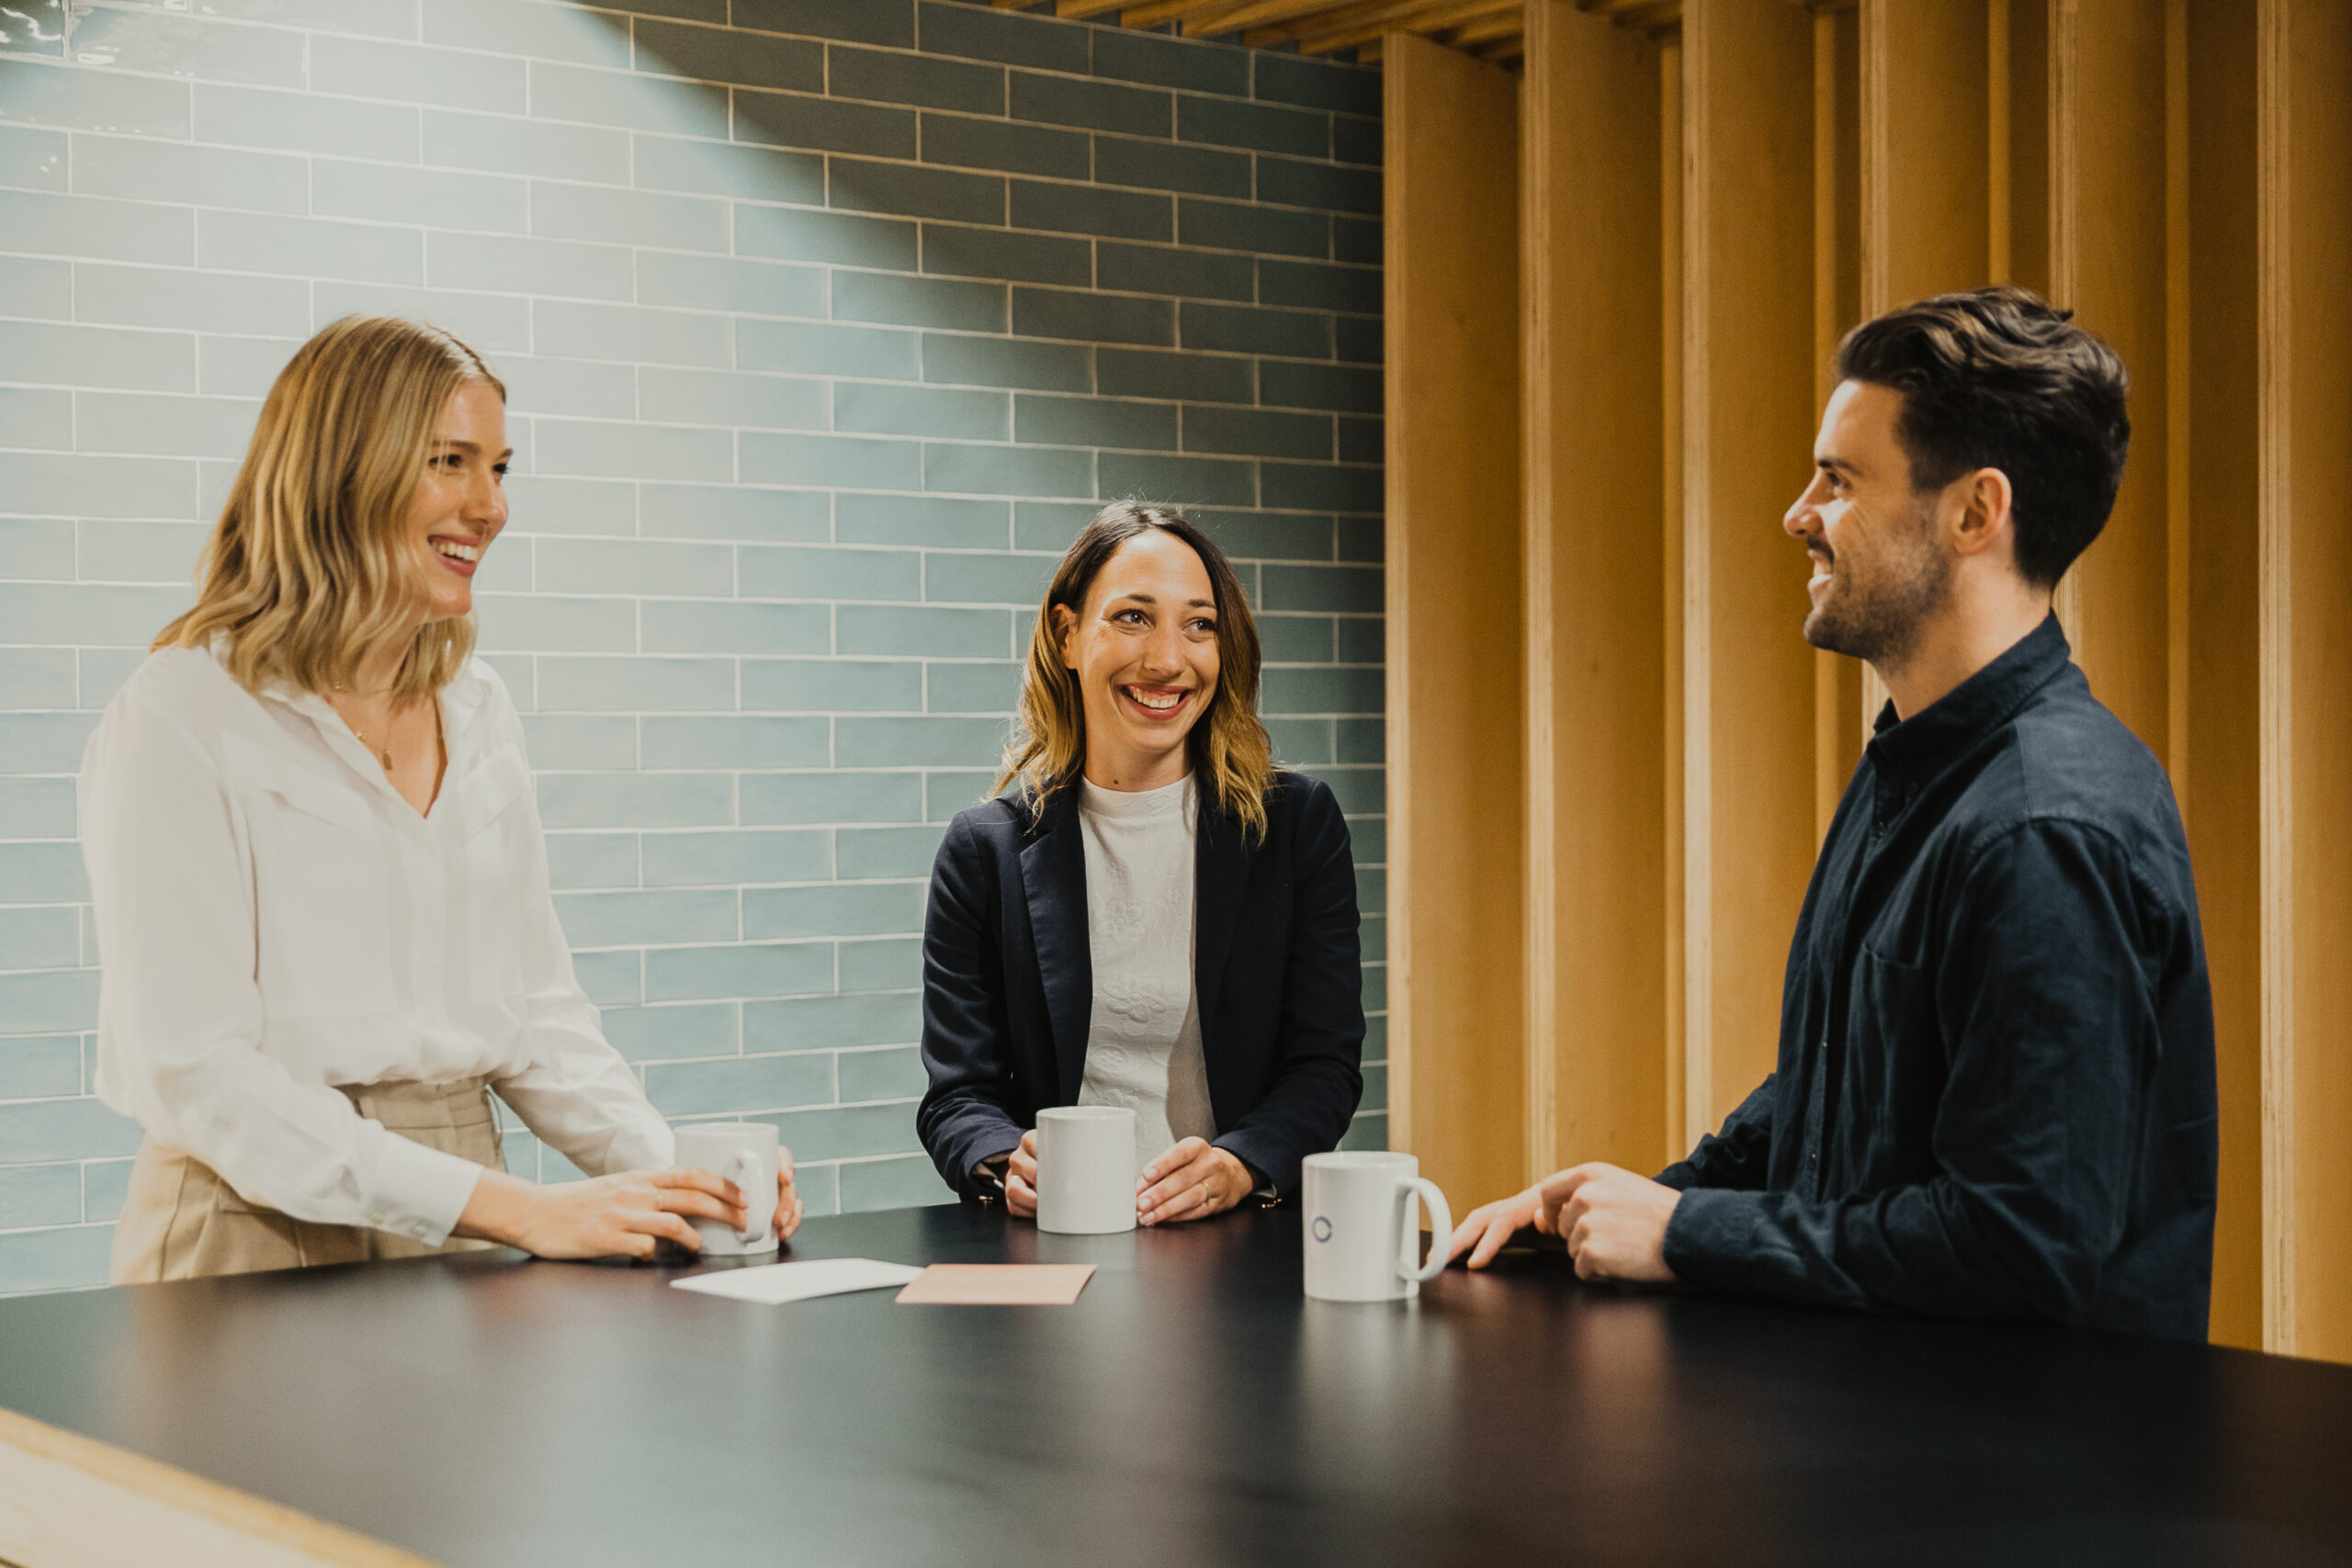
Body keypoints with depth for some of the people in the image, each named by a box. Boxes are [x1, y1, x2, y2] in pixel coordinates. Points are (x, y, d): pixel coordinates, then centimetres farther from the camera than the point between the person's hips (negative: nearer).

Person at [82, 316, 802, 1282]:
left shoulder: (478, 712, 14)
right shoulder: (182, 717, -8)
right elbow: (196, 1074, -15)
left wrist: (670, 1169, -2)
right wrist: (514, 1207, -20)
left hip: (462, 1245, 5)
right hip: (264, 1244, -4)